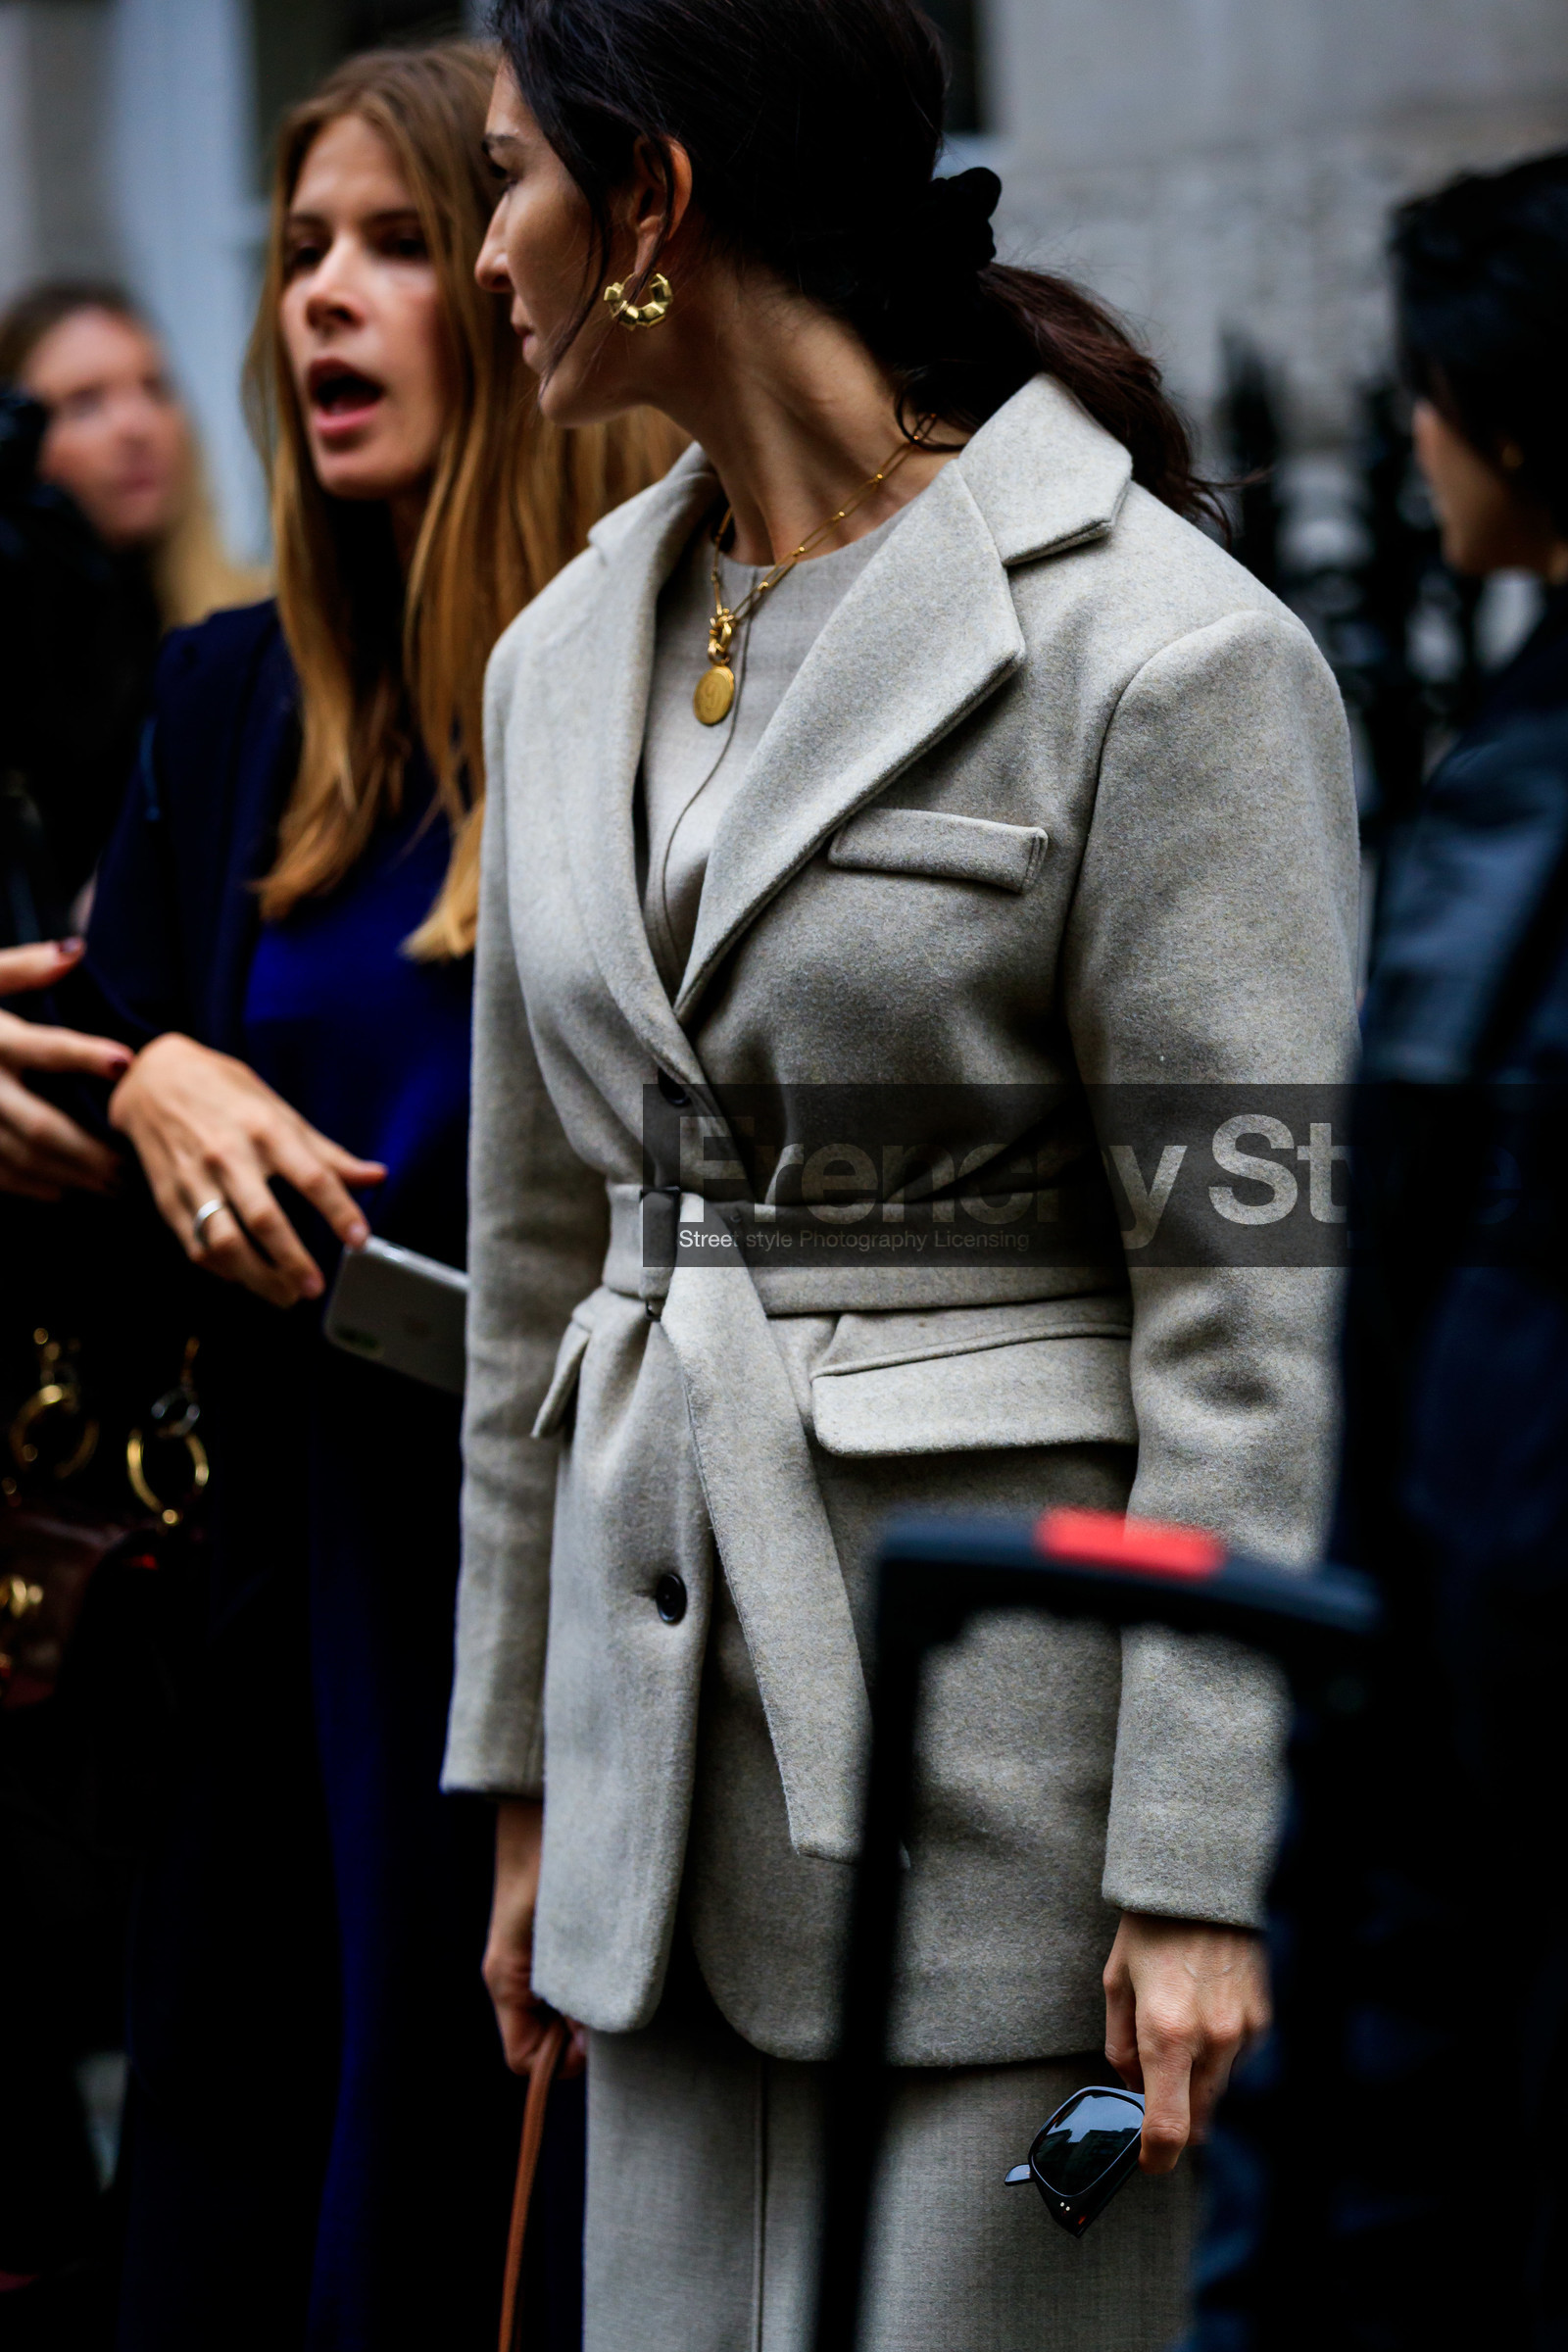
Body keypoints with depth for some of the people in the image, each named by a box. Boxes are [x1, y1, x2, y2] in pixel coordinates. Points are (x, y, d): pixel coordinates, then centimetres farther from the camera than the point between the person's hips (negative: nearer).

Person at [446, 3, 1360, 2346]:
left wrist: (1202, 1874, -15)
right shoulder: (577, 652, 9)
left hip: (1021, 1694, -7)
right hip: (695, 1709, 7)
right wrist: (529, 1778, 16)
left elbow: (1254, 1304, -14)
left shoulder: (1164, 650, -13)